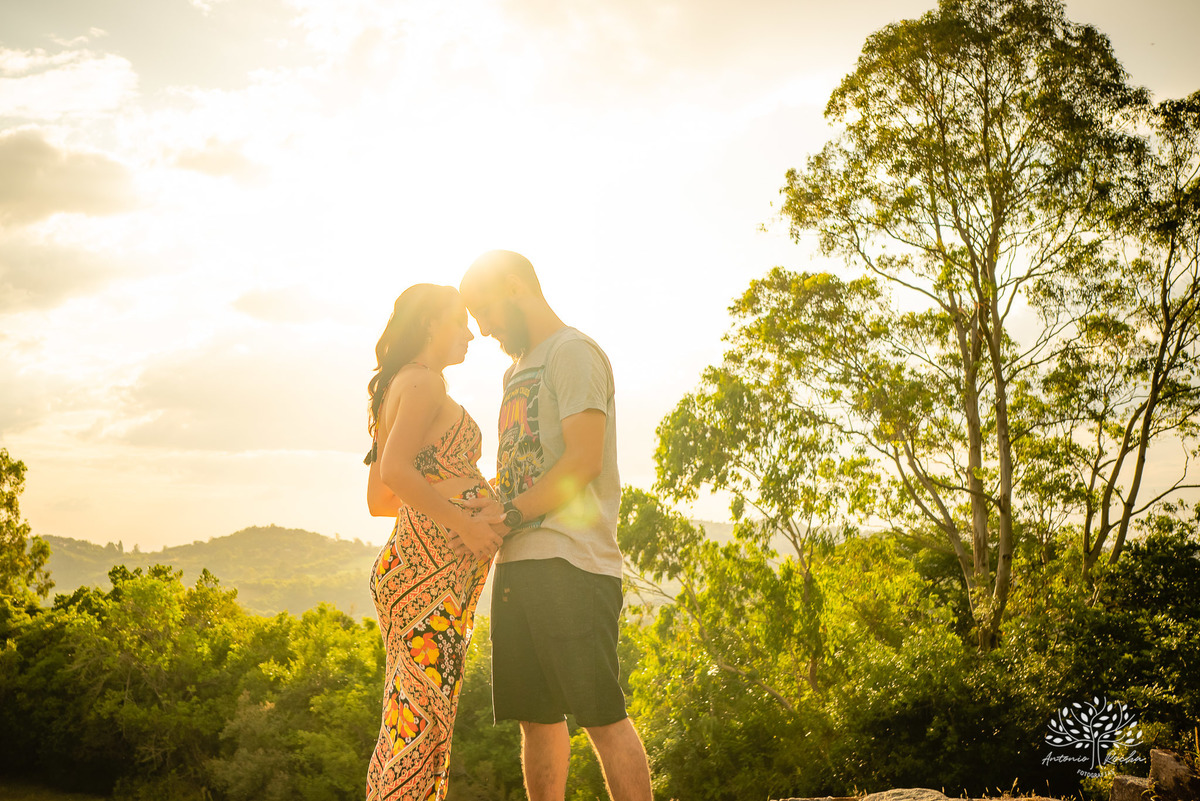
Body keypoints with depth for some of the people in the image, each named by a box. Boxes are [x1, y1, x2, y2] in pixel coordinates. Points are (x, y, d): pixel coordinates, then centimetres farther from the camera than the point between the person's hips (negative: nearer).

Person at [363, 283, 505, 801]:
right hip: (435, 569, -10)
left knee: (411, 715, 10)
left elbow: (378, 499, 23)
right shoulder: (424, 381, -7)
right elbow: (395, 471, -22)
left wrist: (461, 495, 26)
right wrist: (464, 520, -17)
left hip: (411, 560, 10)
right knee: (425, 716, -9)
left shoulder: (391, 390, 21)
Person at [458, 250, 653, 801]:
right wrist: (489, 499, 8)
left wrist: (511, 514, -13)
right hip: (518, 563, 9)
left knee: (601, 715, -9)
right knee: (536, 714, 9)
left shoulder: (572, 352, -2)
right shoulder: (517, 369, 25)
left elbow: (584, 461, -13)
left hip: (569, 562, -9)